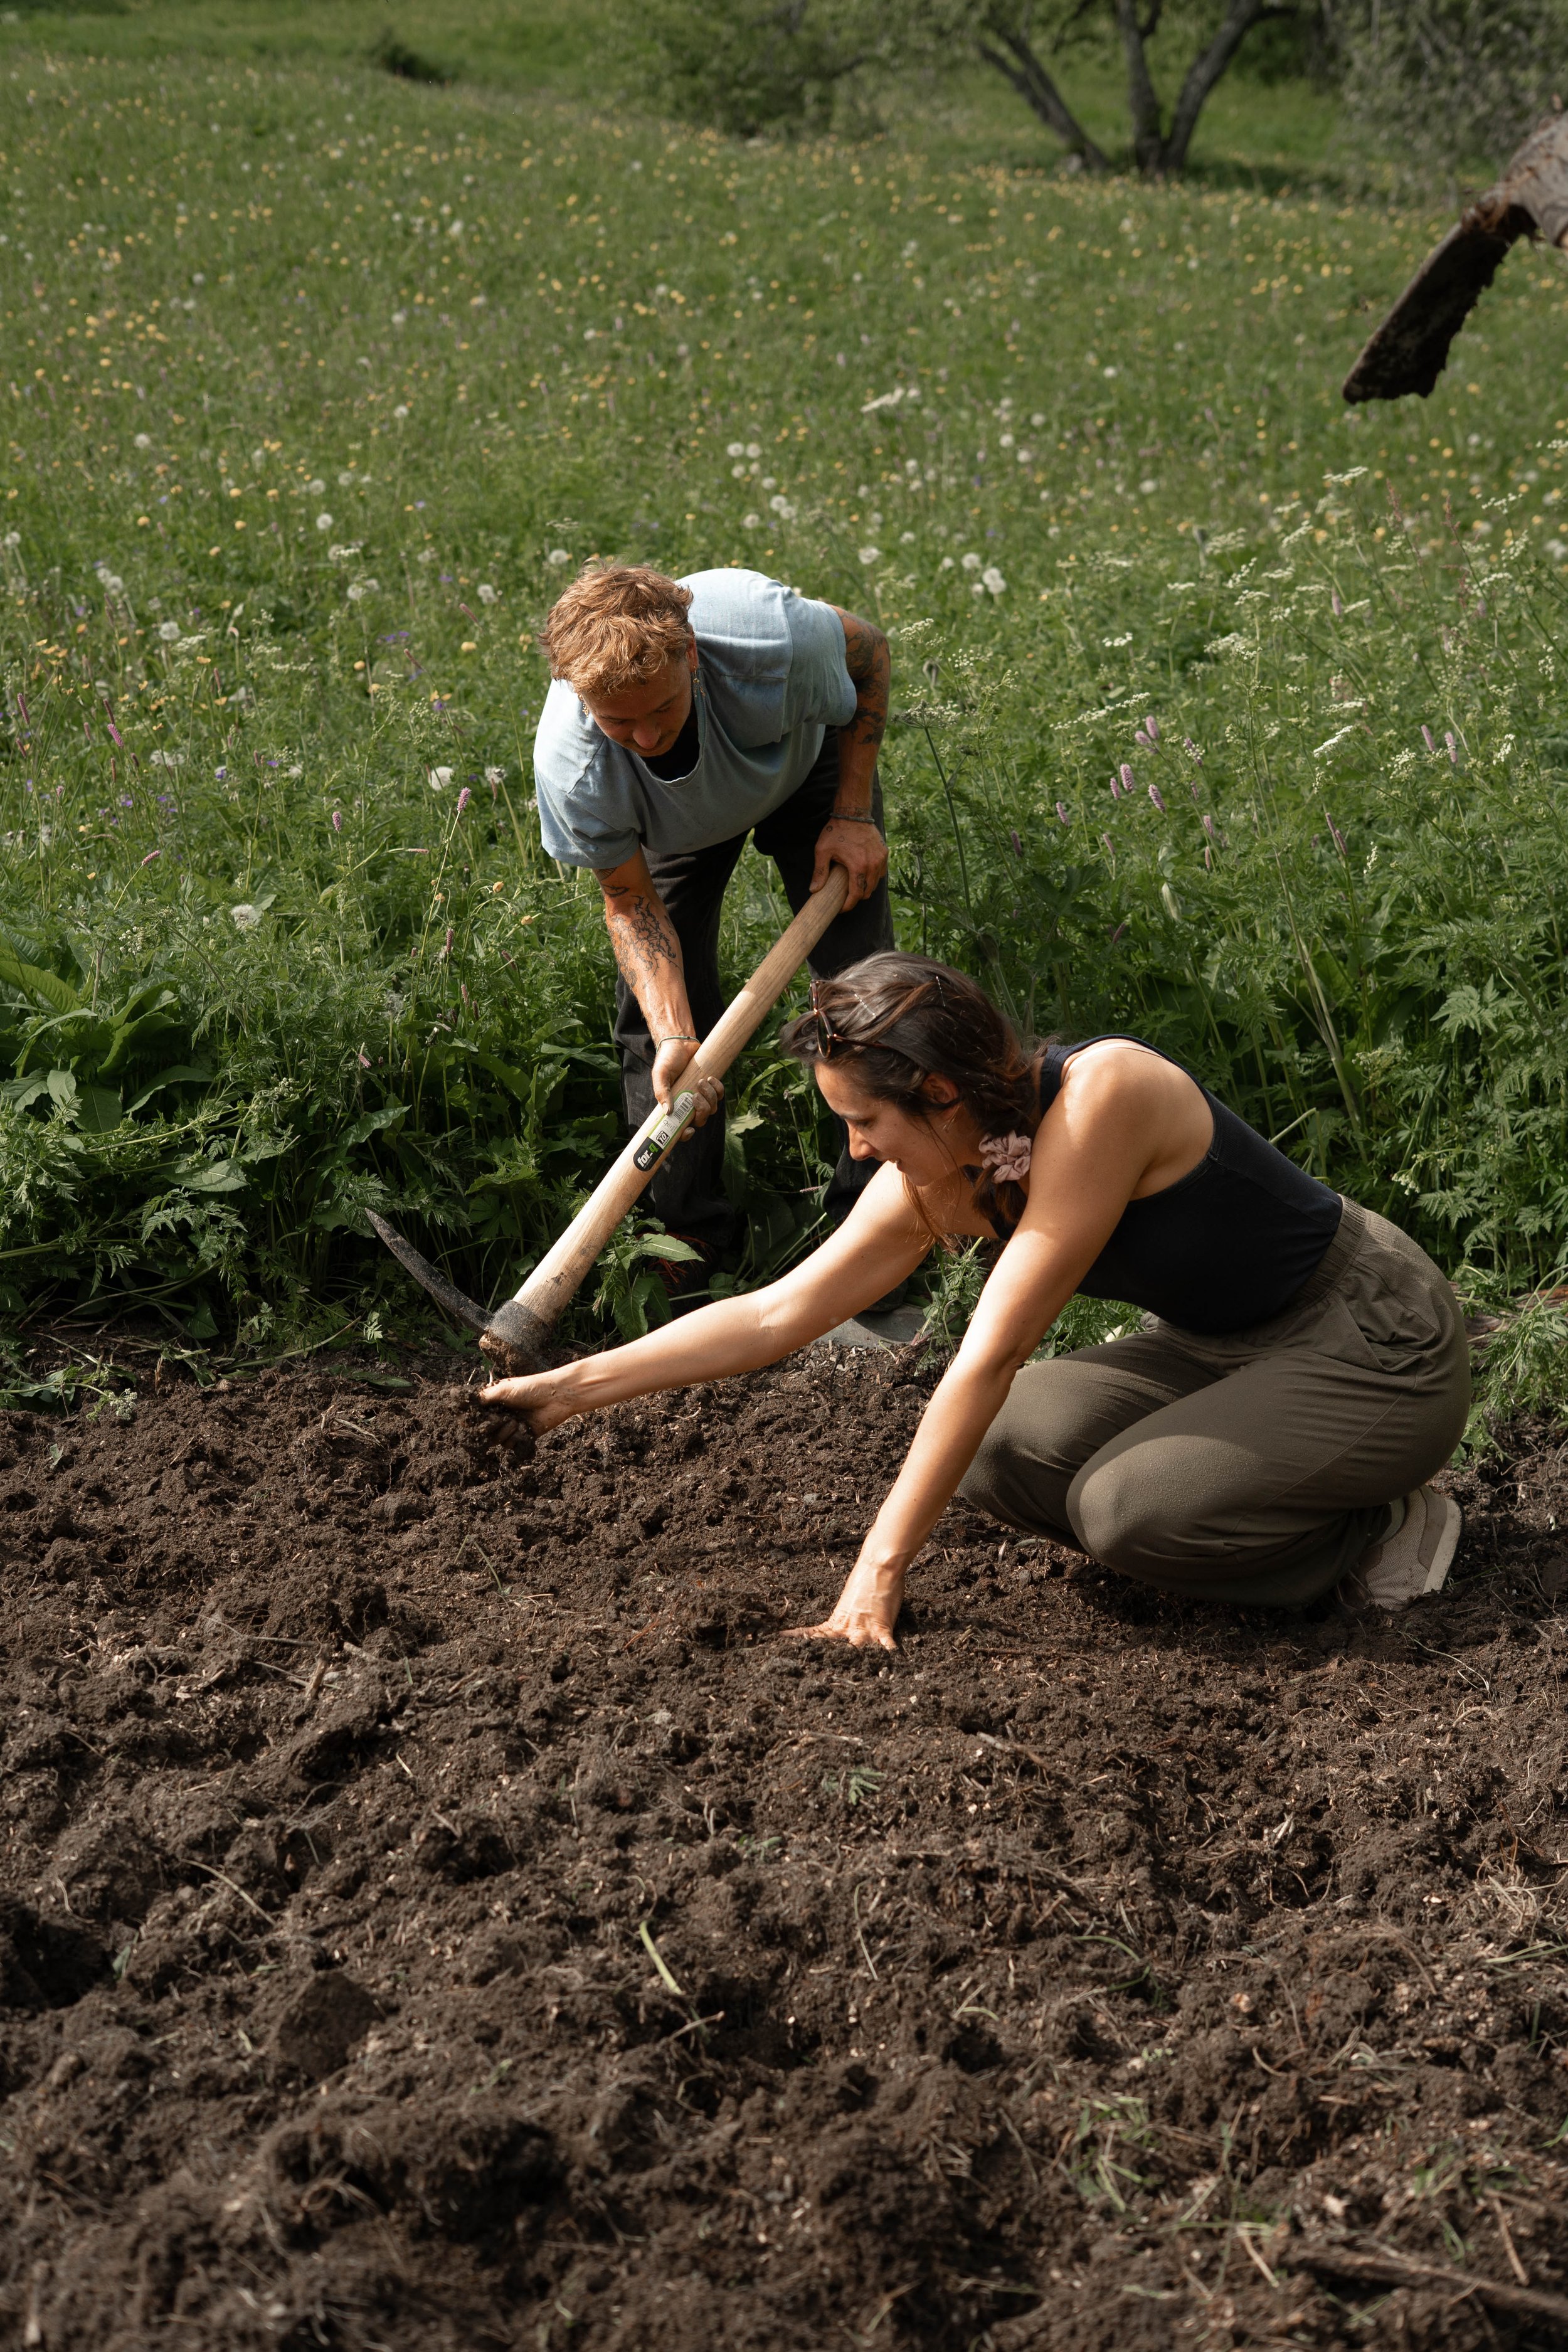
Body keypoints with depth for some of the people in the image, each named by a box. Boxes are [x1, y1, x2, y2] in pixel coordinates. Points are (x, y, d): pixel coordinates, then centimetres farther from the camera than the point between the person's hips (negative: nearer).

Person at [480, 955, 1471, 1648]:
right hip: (1217, 1345, 8)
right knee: (1001, 1450, -8)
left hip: (1378, 1344, -8)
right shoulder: (940, 1174, -7)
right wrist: (576, 1386, -6)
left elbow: (988, 1358, -31)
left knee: (1127, 1508, -25)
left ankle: (1386, 1533, -3)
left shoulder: (1100, 1097, -31)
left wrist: (882, 1567, -28)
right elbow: (776, 1315, -2)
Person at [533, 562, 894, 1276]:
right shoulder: (569, 768, -40)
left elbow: (868, 649, -19)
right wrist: (674, 1039, -38)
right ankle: (685, 1231, 12)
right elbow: (632, 904, -24)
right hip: (672, 820, 0)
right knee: (654, 1004, -6)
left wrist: (854, 815, -19)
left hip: (808, 758, 0)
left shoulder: (769, 634, -45)